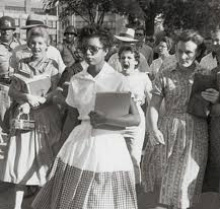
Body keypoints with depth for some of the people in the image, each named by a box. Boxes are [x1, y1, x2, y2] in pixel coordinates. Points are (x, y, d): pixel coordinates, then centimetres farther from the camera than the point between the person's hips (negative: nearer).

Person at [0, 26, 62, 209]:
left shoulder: (52, 65, 2)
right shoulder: (22, 64, 9)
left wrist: (38, 99, -19)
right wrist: (27, 96, -15)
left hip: (45, 117, -2)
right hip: (23, 117, 2)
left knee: (44, 158, 1)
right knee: (21, 157, 1)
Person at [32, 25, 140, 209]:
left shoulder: (118, 80, -7)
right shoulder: (76, 81, 5)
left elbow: (136, 119, -10)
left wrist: (104, 120, -20)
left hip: (109, 146, -3)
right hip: (80, 143, 3)